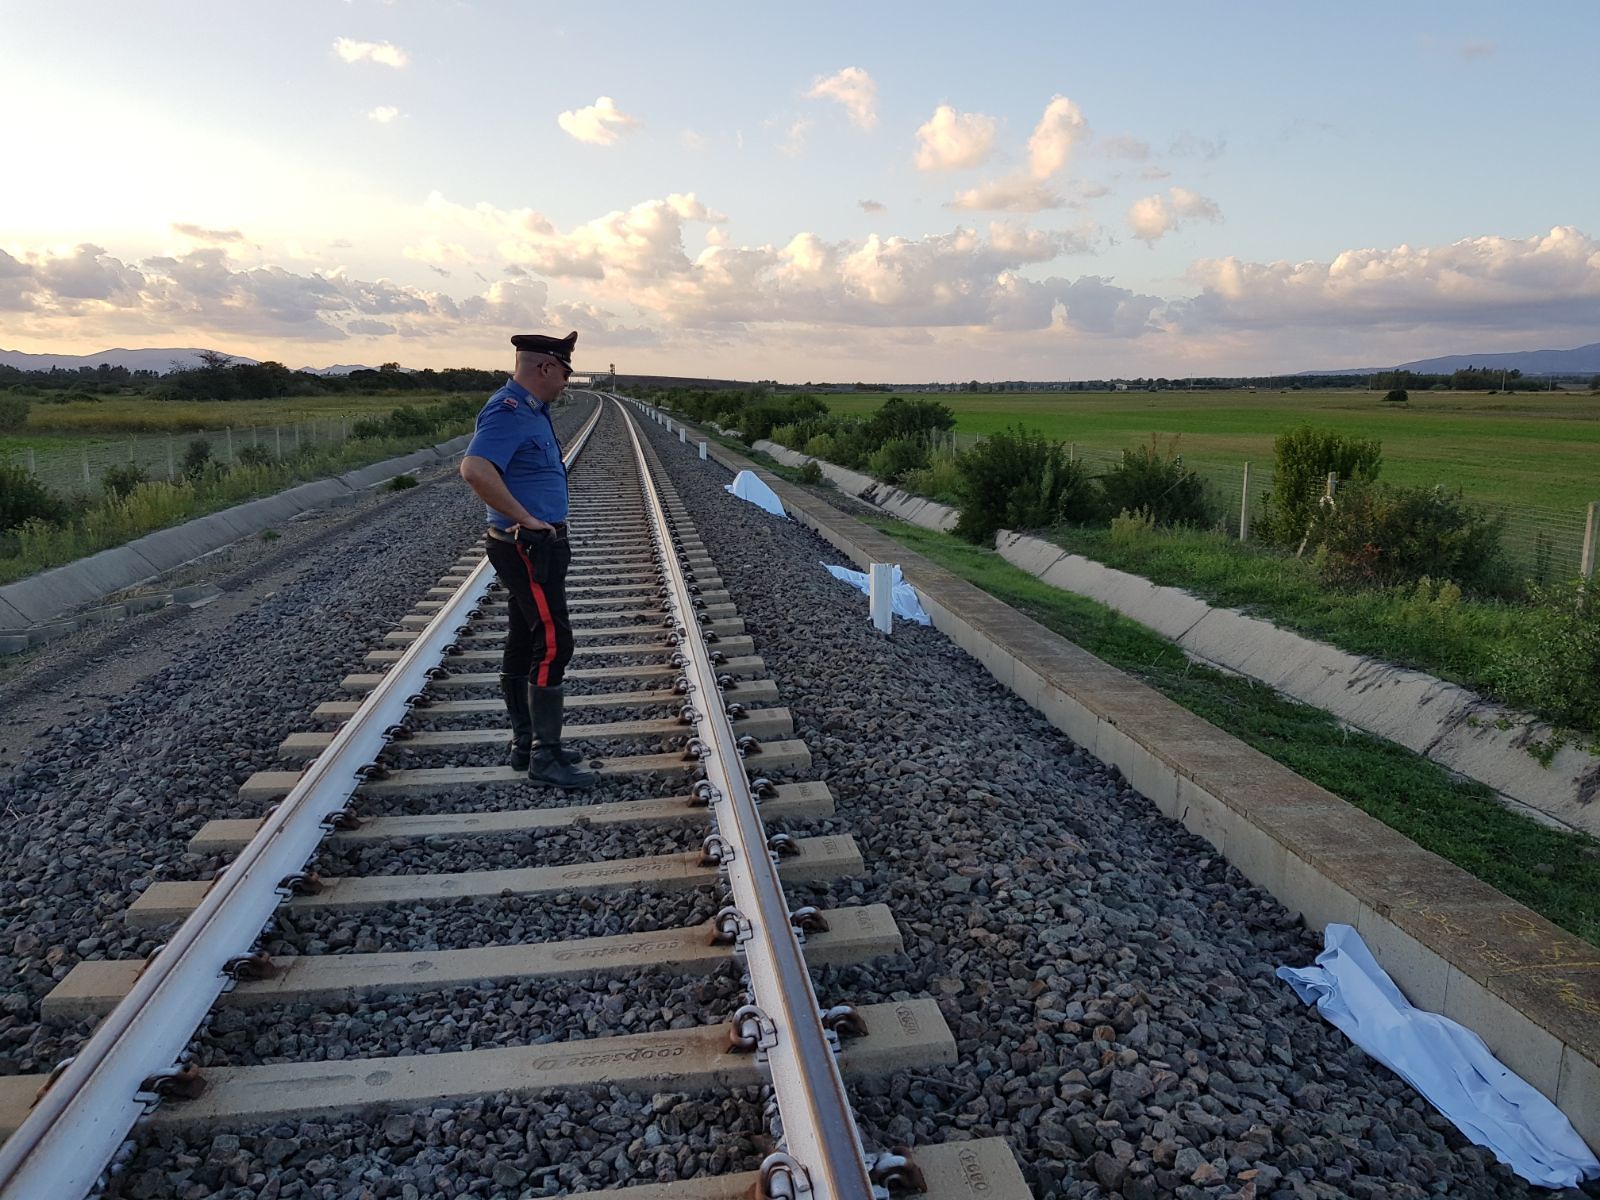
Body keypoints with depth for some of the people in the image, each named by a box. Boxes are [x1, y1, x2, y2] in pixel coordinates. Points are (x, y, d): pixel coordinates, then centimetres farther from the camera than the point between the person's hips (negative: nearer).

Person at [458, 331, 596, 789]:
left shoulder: (531, 409, 14)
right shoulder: (508, 412, -19)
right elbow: (474, 469, -35)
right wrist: (526, 519, -28)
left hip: (540, 546, 11)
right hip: (528, 547, -11)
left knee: (524, 643, 14)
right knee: (553, 644, -10)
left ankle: (526, 744, 23)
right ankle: (545, 757, -3)